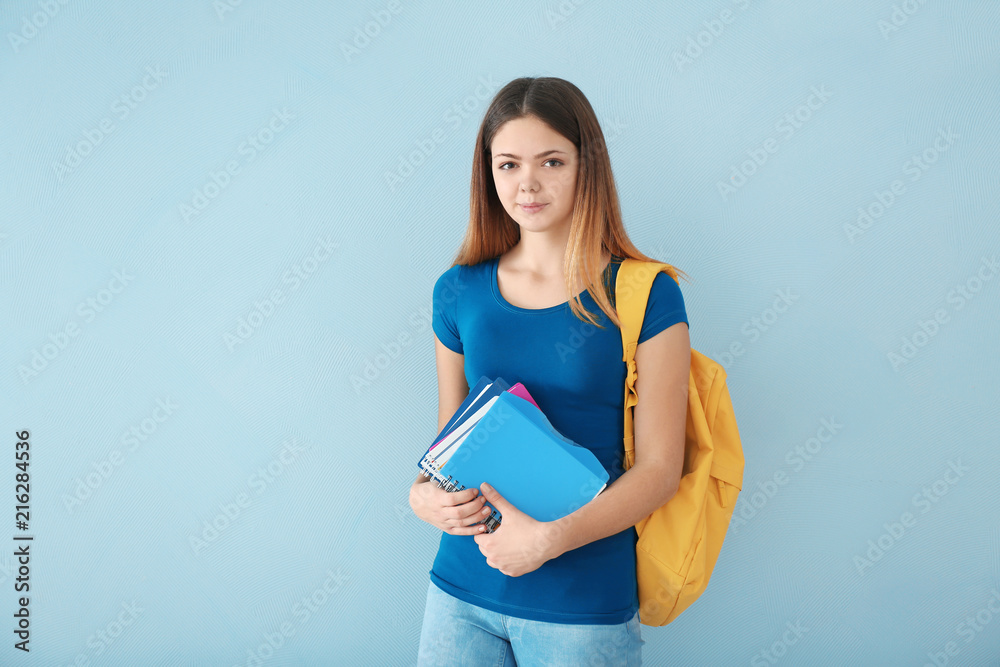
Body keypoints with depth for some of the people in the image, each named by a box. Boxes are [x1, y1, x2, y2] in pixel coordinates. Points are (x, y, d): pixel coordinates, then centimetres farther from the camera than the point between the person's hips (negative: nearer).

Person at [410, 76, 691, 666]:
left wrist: (550, 538, -20)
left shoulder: (645, 295, -8)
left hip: (585, 602, -3)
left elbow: (660, 467, -9)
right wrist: (423, 494, -9)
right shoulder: (460, 291, 2)